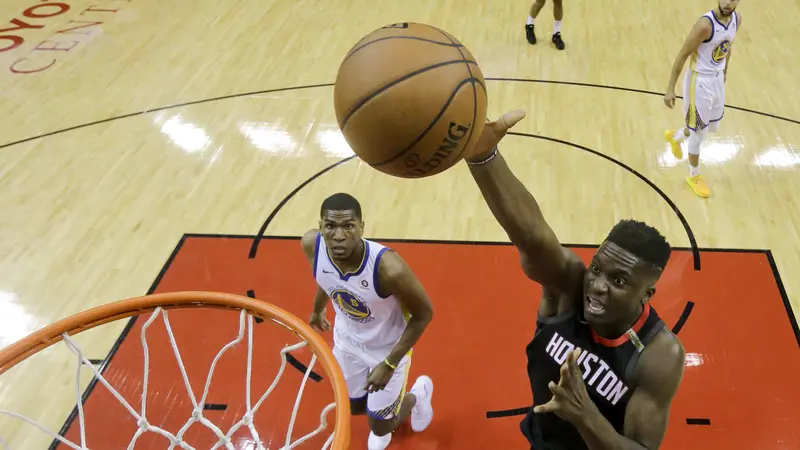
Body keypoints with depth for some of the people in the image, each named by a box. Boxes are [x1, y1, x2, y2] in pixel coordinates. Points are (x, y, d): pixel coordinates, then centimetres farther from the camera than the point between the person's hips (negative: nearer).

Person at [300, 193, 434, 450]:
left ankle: (418, 394, 43)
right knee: (354, 408, 24)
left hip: (387, 347, -4)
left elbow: (424, 314, -24)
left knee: (380, 427, 11)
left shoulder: (389, 268, -42)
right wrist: (317, 309, 17)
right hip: (346, 338, 4)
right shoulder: (311, 245, -27)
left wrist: (390, 364, -23)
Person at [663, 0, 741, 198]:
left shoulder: (737, 19, -4)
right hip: (699, 81, -7)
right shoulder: (705, 24, -27)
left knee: (713, 127, 21)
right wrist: (670, 89, -19)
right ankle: (694, 177, 27)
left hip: (717, 78, 8)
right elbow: (682, 55, -21)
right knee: (699, 133, 5)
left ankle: (675, 136, 48)